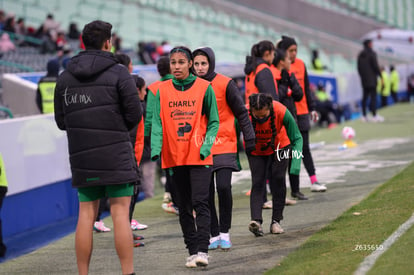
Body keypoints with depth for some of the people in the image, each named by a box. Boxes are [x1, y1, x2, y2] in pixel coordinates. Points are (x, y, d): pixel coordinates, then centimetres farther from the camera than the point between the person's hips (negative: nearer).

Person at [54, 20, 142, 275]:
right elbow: (135, 113, -7)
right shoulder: (118, 73, -6)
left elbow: (61, 120, 10)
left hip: (82, 157, 4)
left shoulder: (65, 77, 8)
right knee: (121, 213, -3)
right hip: (116, 154, -4)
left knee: (86, 215, 7)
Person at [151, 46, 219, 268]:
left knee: (200, 202, -13)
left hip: (199, 157, -3)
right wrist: (156, 149, -13)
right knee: (184, 207, 8)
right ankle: (192, 251, 15)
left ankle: (202, 250, -14)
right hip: (174, 157, 3)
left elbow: (213, 122, 2)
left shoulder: (204, 88, 0)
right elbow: (157, 123, 2)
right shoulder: (162, 91, 6)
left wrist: (206, 145, -12)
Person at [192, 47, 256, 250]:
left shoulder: (225, 84, -3)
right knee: (205, 192, 3)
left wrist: (249, 138, -1)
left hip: (224, 145, -3)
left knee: (223, 187, -13)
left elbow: (241, 112, 1)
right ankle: (213, 235, 13)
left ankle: (224, 232, 2)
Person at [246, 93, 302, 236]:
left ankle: (276, 221, 2)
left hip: (279, 147, 0)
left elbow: (296, 138, -22)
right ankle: (256, 221, -26)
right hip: (255, 150, 0)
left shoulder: (282, 112, -35)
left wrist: (296, 163, -32)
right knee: (257, 183, -13)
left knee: (278, 180, -7)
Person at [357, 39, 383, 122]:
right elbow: (376, 66, -13)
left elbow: (359, 67, 16)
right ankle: (374, 115, -10)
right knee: (373, 96, -6)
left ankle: (364, 115, 9)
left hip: (364, 79, 7)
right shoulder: (372, 54, -10)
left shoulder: (360, 55, 12)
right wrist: (380, 76, -6)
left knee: (365, 96, 9)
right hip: (372, 79, -7)